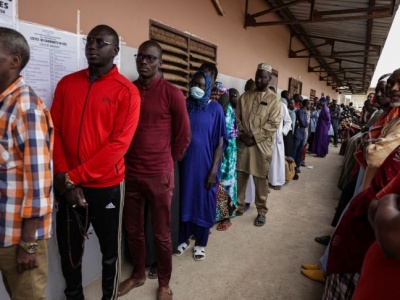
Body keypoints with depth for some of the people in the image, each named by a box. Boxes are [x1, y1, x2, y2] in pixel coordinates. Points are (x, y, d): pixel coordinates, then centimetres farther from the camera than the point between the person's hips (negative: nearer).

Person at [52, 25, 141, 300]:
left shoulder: (127, 91, -8)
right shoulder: (67, 83, 6)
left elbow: (119, 144, -15)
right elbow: (54, 132, 3)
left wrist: (73, 176, -15)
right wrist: (64, 179, -8)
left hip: (106, 186, -3)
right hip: (68, 186, 4)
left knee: (110, 249, 13)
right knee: (68, 249, 17)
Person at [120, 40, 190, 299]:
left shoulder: (172, 94, -7)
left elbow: (183, 136, 0)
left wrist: (166, 163, 6)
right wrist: (127, 160, 10)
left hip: (159, 175, -3)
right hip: (130, 174, 4)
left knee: (162, 234, 10)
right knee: (133, 230, 17)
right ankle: (138, 274, 41)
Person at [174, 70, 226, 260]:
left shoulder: (215, 109, -5)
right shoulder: (184, 106, 2)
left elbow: (220, 142, -6)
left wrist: (214, 170, -10)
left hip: (205, 164, -2)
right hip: (185, 163, 2)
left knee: (204, 203, 10)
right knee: (184, 201, 12)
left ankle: (201, 243, 28)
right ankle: (184, 239, 32)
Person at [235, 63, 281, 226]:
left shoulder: (274, 99, -1)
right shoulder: (245, 96, 10)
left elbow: (273, 124, -8)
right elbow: (237, 117, 8)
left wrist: (253, 136, -14)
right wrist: (242, 134, -8)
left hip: (262, 144, -3)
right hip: (243, 143, 3)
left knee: (260, 179, 6)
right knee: (240, 176, 9)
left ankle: (261, 211, 19)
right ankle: (238, 206, 25)